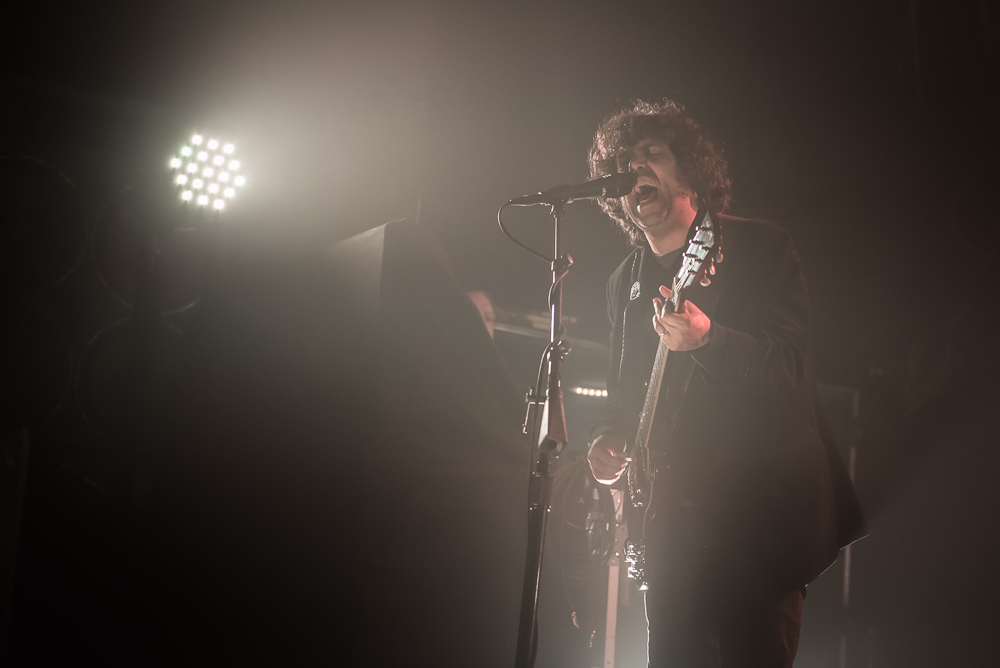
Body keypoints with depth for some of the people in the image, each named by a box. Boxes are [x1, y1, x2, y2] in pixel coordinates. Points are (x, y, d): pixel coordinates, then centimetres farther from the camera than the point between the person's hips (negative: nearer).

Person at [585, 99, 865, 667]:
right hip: (673, 508, 5)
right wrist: (608, 438, 4)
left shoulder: (760, 248, -3)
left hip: (759, 499, -5)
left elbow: (790, 363, -14)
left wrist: (706, 339, -32)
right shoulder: (627, 281, 15)